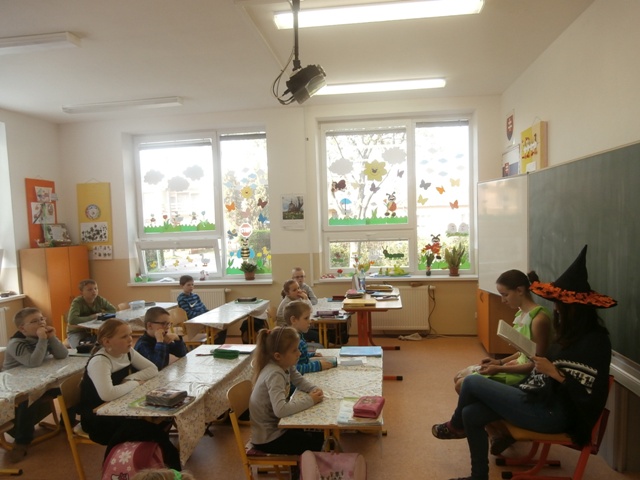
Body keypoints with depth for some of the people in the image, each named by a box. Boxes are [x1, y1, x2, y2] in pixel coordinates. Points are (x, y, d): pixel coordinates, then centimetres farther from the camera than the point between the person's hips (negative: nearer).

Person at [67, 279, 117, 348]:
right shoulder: (77, 302, -23)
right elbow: (72, 320, -37)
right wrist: (92, 317, -29)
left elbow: (113, 310, 0)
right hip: (76, 332, -4)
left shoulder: (100, 300, -8)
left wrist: (100, 314, -17)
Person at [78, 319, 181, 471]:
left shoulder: (127, 352, -2)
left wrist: (130, 378, -18)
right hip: (96, 418, -8)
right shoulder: (99, 361, -26)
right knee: (143, 427, -27)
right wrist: (135, 383, -25)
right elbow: (107, 394, -42)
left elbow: (153, 369, -1)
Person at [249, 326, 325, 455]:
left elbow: (300, 380, 12)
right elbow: (280, 410, -42)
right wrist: (309, 400, -30)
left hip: (276, 426, 8)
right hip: (268, 439, -8)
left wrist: (314, 389, -9)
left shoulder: (285, 365, -5)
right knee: (314, 444, -1)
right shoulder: (274, 375, -31)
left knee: (318, 434, 11)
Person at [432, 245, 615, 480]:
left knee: (472, 382, -8)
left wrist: (554, 372, -23)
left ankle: (455, 426, 23)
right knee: (471, 414, -1)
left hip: (553, 412, -9)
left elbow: (588, 397, -21)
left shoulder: (594, 341, -16)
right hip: (541, 400, 9)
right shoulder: (572, 333, 12)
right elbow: (551, 370, 12)